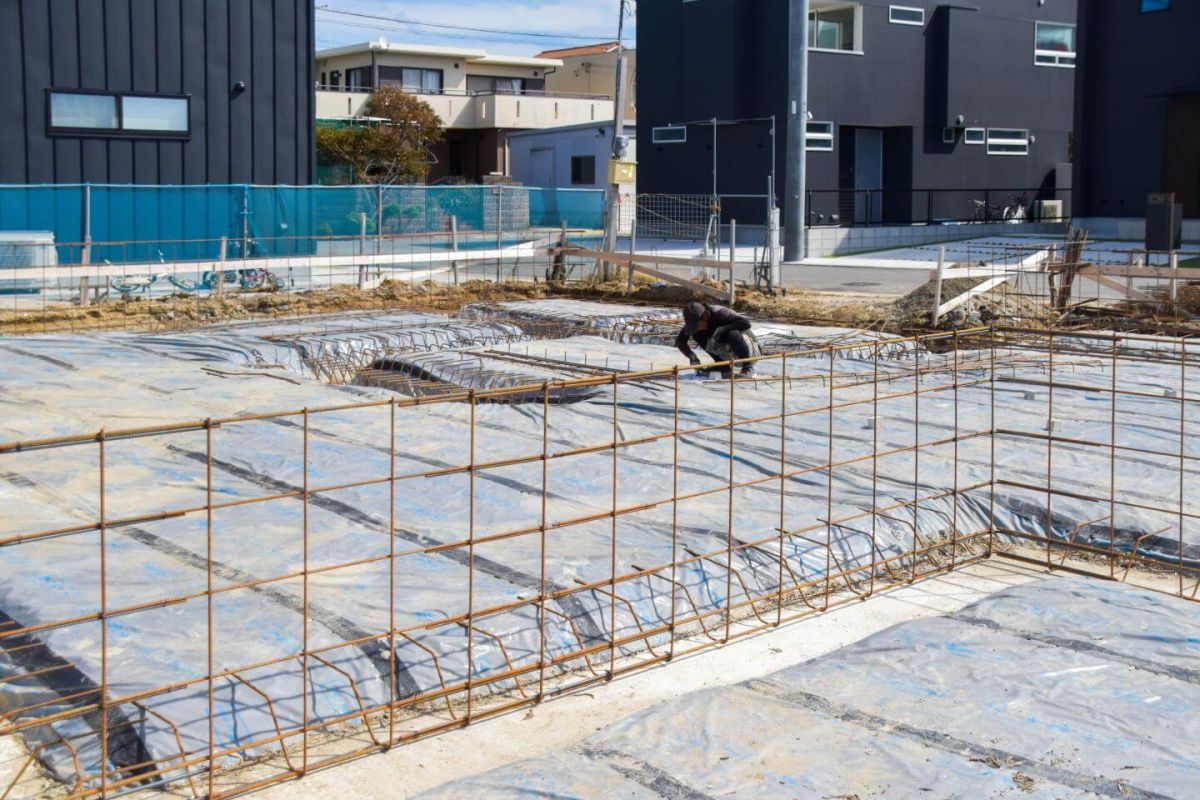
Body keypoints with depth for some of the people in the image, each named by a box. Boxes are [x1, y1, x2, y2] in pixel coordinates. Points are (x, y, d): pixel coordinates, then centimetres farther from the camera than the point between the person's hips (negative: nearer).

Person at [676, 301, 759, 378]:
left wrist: (721, 330, -39)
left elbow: (746, 323, -39)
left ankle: (748, 369, -17)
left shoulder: (719, 313, -27)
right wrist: (692, 356, -23)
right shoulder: (694, 321, -10)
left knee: (733, 334, -39)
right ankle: (725, 370, -3)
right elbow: (679, 340, -9)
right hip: (730, 352, 6)